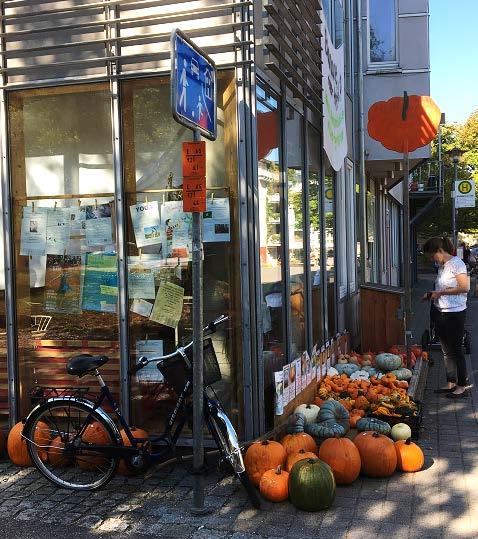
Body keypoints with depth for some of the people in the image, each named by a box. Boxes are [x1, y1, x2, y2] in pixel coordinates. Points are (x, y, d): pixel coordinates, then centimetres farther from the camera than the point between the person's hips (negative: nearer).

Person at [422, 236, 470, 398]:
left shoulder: (456, 264, -13)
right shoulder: (441, 266, 12)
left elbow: (465, 287, -19)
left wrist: (440, 292, -17)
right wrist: (432, 294, 5)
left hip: (455, 313, -9)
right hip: (440, 312, 9)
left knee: (456, 350, 0)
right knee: (446, 351, 13)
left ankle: (462, 386, 10)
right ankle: (451, 383, 23)